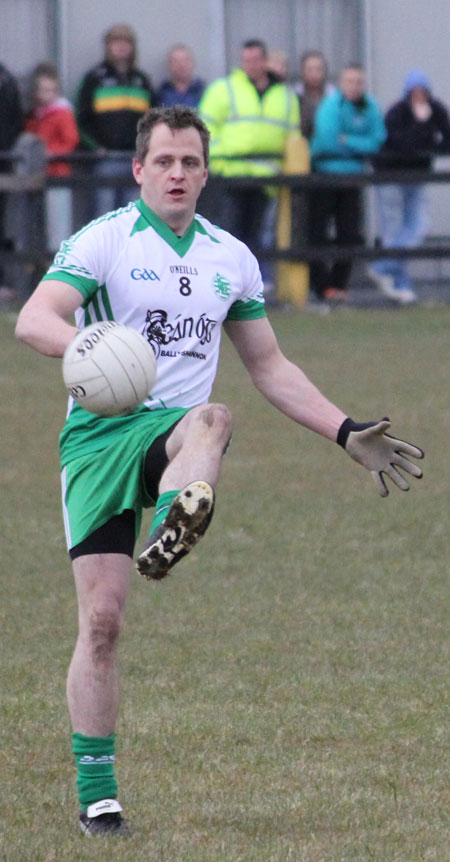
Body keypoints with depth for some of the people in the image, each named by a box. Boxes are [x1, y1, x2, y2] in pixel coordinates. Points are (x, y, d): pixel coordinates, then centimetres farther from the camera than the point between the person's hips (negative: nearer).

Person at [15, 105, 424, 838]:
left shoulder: (231, 258, 13)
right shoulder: (103, 241, -2)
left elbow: (269, 366, 23)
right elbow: (33, 319, -16)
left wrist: (347, 434, 15)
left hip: (173, 430, 2)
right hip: (99, 433, -2)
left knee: (212, 419, -36)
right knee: (102, 616, -8)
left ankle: (173, 531, -65)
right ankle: (96, 793, 3)